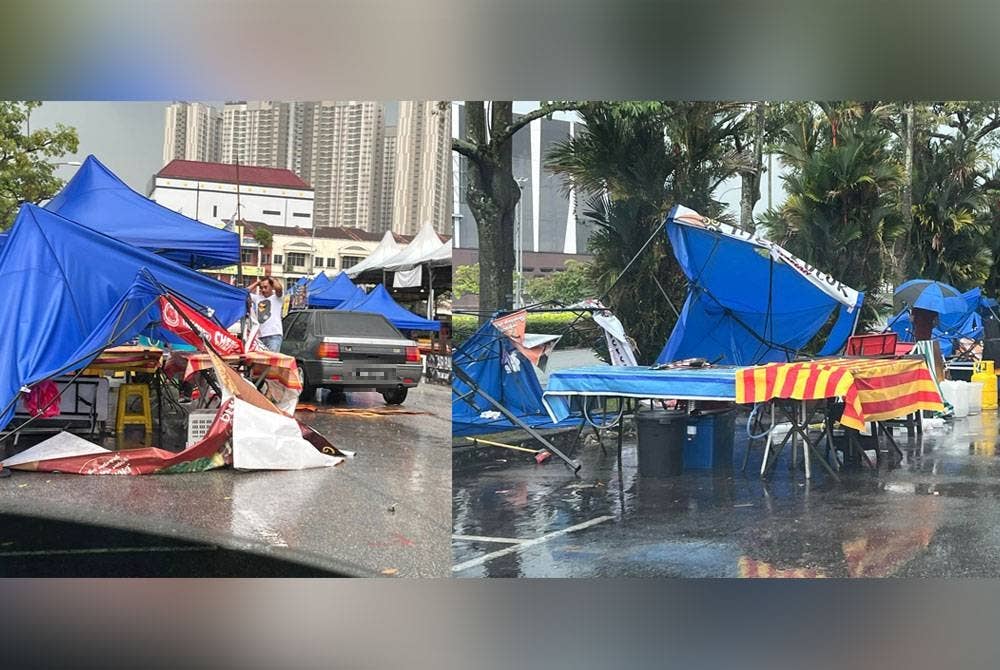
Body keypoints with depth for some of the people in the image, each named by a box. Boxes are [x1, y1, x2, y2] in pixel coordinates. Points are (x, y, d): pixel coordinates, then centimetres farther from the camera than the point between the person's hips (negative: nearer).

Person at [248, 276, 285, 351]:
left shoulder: (276, 297, 6)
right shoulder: (257, 298, 19)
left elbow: (278, 288, -14)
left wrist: (273, 279, 6)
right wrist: (257, 282, 17)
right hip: (260, 336, 5)